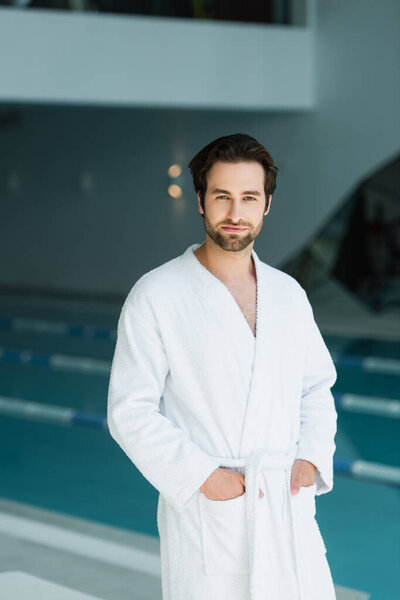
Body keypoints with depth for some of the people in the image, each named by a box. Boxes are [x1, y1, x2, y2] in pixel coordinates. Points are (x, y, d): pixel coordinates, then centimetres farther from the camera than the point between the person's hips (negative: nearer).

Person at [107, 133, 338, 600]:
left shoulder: (289, 294, 10)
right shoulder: (155, 296, -5)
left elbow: (316, 386, 19)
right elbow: (130, 412, -8)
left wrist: (312, 458, 1)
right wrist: (202, 476, -15)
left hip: (287, 508, 4)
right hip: (203, 514, -4)